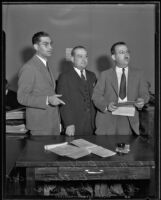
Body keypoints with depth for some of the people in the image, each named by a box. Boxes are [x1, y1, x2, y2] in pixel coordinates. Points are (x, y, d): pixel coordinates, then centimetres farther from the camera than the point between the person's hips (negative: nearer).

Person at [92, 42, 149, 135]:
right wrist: (106, 105, -16)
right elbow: (96, 95, 3)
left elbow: (144, 93, 11)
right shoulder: (105, 74, 9)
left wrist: (142, 100, -13)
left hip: (130, 120, 1)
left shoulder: (138, 73, 13)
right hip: (108, 120, -1)